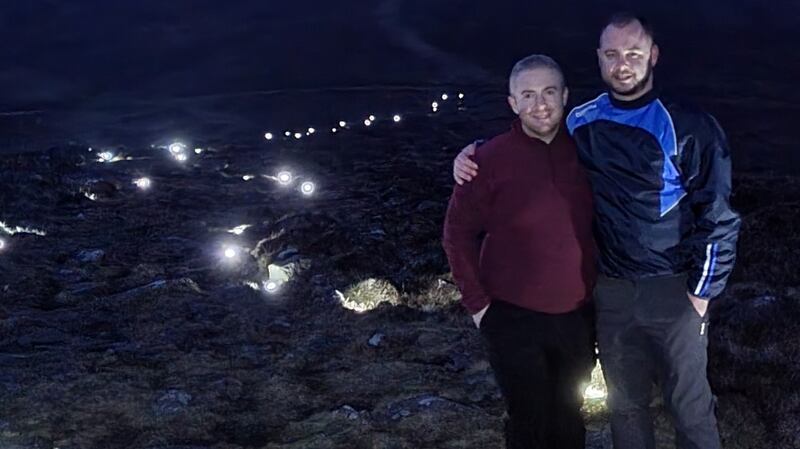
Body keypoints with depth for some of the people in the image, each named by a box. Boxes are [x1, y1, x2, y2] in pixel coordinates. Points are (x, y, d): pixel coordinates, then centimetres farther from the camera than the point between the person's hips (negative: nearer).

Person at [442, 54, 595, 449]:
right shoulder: (490, 159, -14)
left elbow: (599, 223, 9)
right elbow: (458, 233, -7)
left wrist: (598, 285, 5)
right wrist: (477, 303, -8)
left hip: (577, 316, 4)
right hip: (514, 318, -4)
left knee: (568, 417, 21)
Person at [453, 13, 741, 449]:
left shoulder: (689, 127, -9)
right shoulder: (580, 124, 2)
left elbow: (716, 216, -7)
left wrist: (700, 294, -8)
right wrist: (475, 154, 0)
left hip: (674, 291, -3)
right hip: (611, 292, 4)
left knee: (689, 405, 6)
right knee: (625, 404, 17)